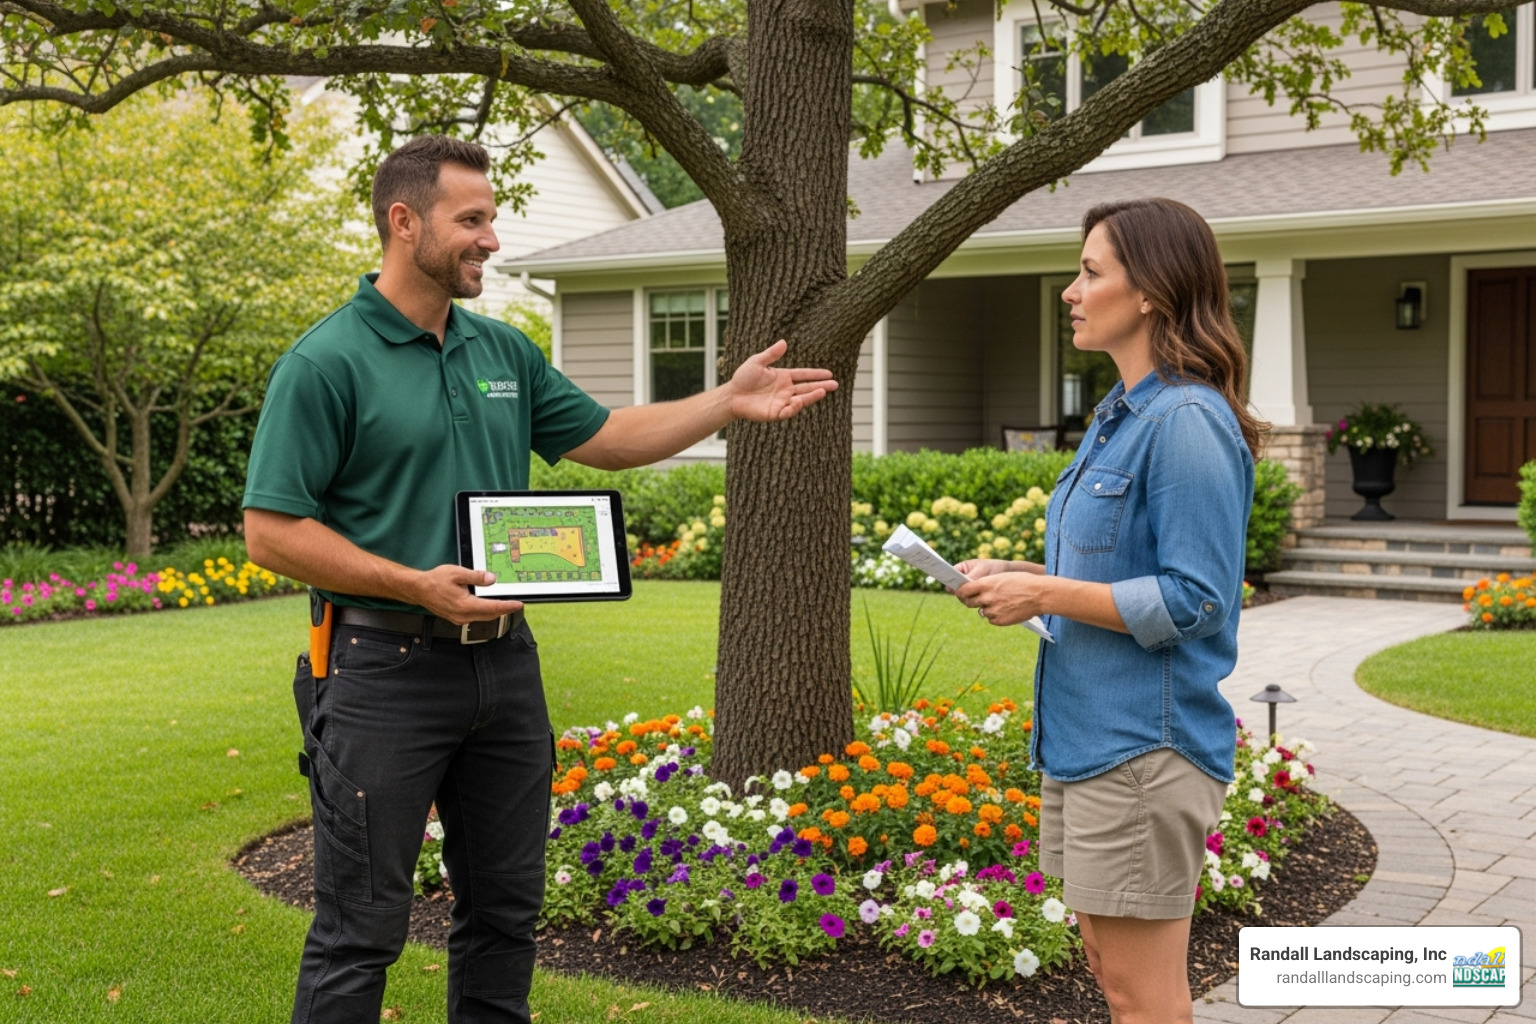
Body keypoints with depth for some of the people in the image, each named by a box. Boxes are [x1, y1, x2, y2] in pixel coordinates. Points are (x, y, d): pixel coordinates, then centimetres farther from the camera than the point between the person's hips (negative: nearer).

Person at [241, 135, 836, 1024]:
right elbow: (272, 532, -13)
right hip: (385, 670, -7)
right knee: (362, 930, 0)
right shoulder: (326, 364, -10)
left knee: (506, 912, 15)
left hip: (504, 660, 7)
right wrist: (415, 584, -20)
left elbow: (607, 437, 19)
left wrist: (729, 402, 8)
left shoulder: (503, 351, 11)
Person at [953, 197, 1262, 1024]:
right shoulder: (1119, 416, 13)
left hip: (1145, 743, -10)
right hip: (1087, 733, 10)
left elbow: (1194, 600, -21)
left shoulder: (1187, 422, -17)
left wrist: (1044, 595, -17)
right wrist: (1021, 578, 5)